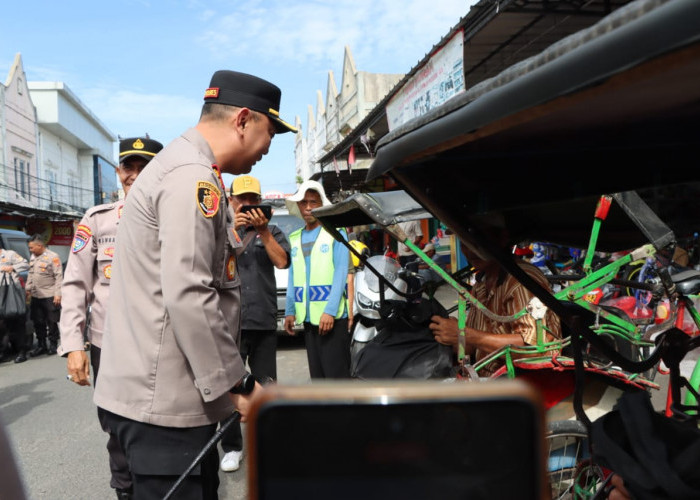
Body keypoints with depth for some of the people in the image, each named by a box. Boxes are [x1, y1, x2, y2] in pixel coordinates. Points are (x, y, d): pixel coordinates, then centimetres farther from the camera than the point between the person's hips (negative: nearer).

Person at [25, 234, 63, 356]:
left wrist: (57, 294, -16)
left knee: (52, 322, 1)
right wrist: (28, 289, 17)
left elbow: (59, 277, -12)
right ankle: (41, 345, 22)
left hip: (50, 296, -7)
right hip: (36, 296, 7)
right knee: (38, 322, 11)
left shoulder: (53, 257, -10)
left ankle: (53, 344, 13)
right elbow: (30, 275, 23)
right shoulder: (33, 257, 14)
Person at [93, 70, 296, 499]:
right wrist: (239, 384, -16)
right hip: (163, 400, -10)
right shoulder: (194, 177, -17)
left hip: (173, 395, 10)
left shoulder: (185, 167, 18)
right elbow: (188, 297, -26)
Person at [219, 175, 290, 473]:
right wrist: (231, 228, -18)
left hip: (264, 322, 1)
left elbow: (281, 261, -6)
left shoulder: (271, 231, 11)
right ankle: (232, 446, 12)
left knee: (266, 385, 8)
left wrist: (262, 230, -15)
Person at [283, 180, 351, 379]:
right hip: (308, 317, 6)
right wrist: (290, 311, 10)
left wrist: (330, 310, -18)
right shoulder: (294, 238, 15)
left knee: (336, 375, -5)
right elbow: (293, 277, 17)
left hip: (332, 316, -6)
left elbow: (341, 273, -10)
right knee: (317, 375, 11)